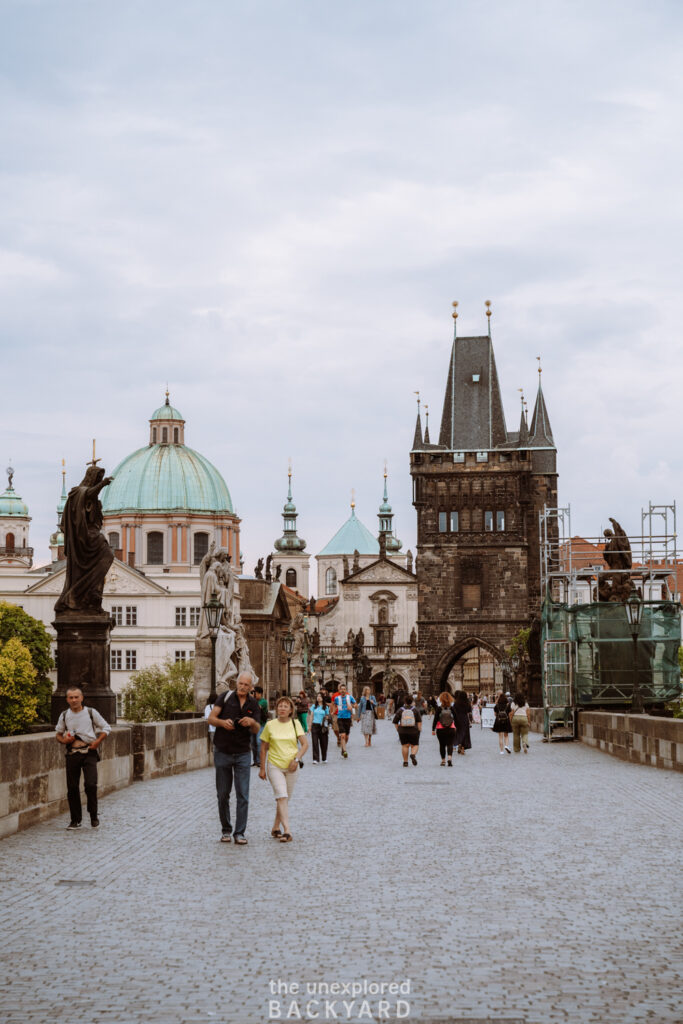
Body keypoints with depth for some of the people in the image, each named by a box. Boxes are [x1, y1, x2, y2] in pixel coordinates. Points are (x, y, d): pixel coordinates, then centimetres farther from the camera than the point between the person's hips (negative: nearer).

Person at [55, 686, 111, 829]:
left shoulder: (91, 713, 1)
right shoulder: (64, 716, 6)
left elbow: (106, 728, 9)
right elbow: (58, 734, 18)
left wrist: (98, 741, -6)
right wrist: (63, 740, -4)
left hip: (89, 752, -2)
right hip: (72, 753, 2)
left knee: (91, 784, -13)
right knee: (72, 787, 2)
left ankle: (94, 816, 6)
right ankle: (76, 820, 15)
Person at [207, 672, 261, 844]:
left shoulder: (253, 705, 6)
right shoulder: (225, 698, -1)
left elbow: (257, 730, -1)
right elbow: (211, 718, -6)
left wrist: (252, 722, -24)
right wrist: (222, 722, -27)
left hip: (243, 754, 1)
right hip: (222, 752, -1)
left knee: (243, 795, -5)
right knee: (223, 794, 5)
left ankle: (240, 833, -3)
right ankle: (226, 830, 16)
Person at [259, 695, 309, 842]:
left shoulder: (295, 723, 2)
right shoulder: (270, 725, -1)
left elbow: (305, 744, 2)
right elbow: (263, 748, 5)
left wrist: (297, 759, -12)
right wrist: (262, 768, 5)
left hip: (291, 767, 2)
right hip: (274, 766, -2)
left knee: (285, 799, 9)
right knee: (281, 797, -15)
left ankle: (275, 828, 25)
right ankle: (286, 831, -21)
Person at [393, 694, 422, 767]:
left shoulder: (400, 710, 2)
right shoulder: (415, 710, 1)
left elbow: (395, 721, 5)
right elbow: (419, 721, -3)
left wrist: (398, 729, 16)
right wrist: (419, 729, 2)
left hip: (403, 731, 1)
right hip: (414, 731, 0)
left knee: (405, 746, 6)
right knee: (414, 745, 8)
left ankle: (405, 762, 6)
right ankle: (413, 754, -21)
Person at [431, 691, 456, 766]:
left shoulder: (438, 708, -6)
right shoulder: (452, 708, -2)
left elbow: (435, 719, -5)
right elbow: (455, 719, 6)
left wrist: (433, 729, 1)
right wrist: (456, 727, 21)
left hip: (440, 729, 0)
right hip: (451, 729, 0)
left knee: (442, 745, 12)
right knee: (450, 744, -2)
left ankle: (443, 760, 16)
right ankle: (450, 758, -23)